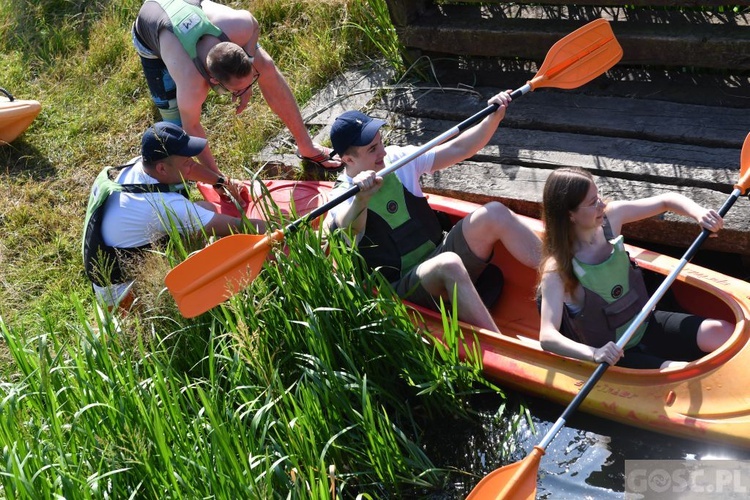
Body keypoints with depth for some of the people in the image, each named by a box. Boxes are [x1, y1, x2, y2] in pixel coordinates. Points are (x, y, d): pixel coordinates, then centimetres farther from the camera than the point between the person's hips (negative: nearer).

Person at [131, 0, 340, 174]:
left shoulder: (238, 26, -39)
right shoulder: (191, 88, -44)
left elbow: (252, 23, -13)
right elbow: (192, 128, -24)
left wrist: (246, 82, -20)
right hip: (151, 40, -3)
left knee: (266, 68, -8)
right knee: (177, 126, -11)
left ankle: (306, 146, 7)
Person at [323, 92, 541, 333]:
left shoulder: (397, 159, 6)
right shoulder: (342, 199, -11)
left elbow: (458, 149, 5)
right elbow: (346, 229, -35)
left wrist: (493, 118, -8)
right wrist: (361, 199, -55)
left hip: (441, 253, 6)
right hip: (403, 288, -6)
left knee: (493, 214, -17)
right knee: (448, 265, -38)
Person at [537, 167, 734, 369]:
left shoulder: (610, 217, -8)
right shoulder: (557, 268, -24)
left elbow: (667, 200, 5)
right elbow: (547, 337, -33)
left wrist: (698, 212, -16)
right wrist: (595, 354, -49)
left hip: (647, 327, 6)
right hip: (613, 356, -6)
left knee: (724, 333, -12)